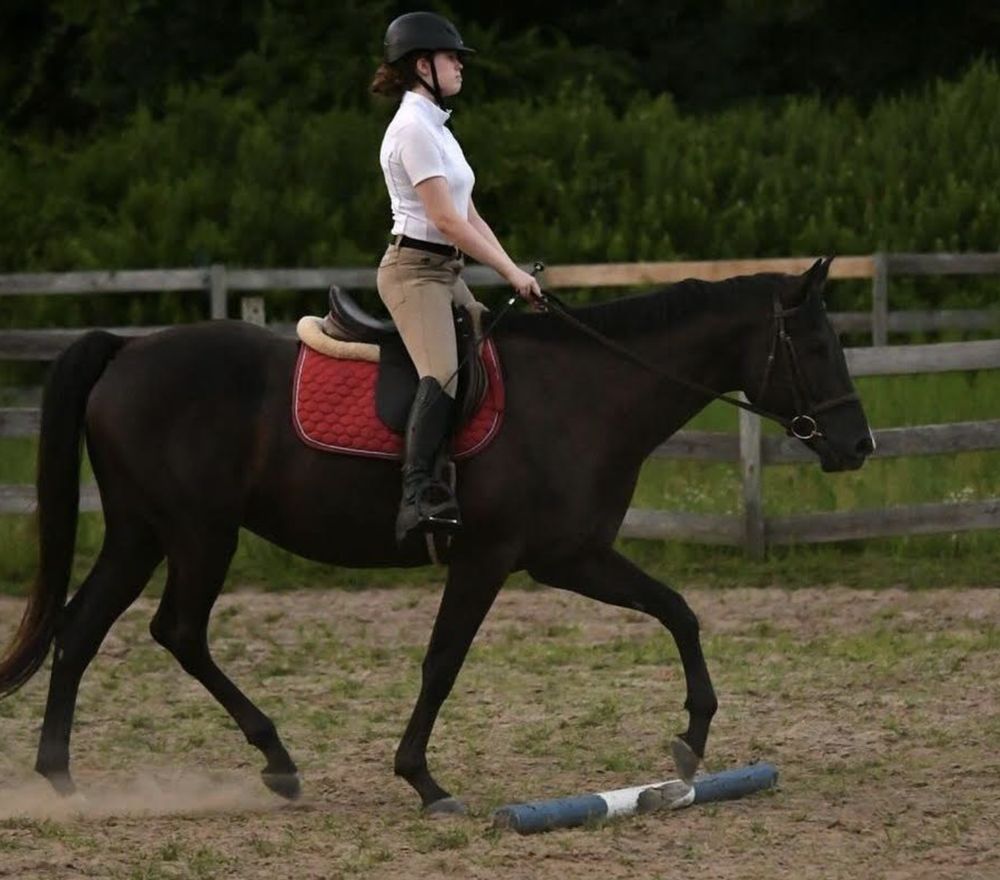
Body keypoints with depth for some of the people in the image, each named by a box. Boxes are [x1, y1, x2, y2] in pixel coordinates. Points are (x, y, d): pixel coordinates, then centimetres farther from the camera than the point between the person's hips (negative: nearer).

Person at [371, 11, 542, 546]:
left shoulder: (435, 127, 19)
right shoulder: (413, 128, -12)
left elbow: (470, 217, 19)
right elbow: (446, 220, -17)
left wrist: (512, 273, 8)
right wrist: (511, 272, -12)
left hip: (445, 271, 11)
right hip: (414, 270, -11)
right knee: (443, 374, -27)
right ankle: (418, 499, -39)